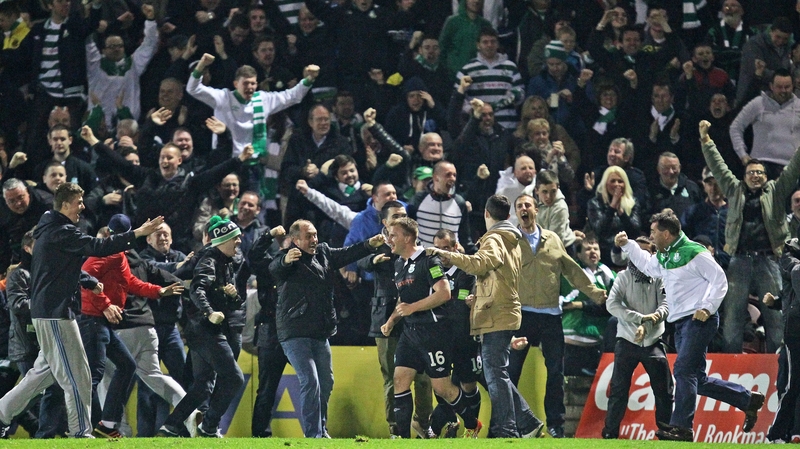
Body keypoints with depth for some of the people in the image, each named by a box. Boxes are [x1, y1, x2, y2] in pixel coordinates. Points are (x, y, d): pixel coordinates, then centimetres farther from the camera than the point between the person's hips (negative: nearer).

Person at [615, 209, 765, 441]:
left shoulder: (694, 252, -12)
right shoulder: (663, 256, 15)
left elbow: (720, 280, -12)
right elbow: (647, 265, 37)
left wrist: (708, 308, -20)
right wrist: (627, 245, 27)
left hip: (699, 320, -9)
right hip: (681, 324, 9)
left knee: (684, 370, -18)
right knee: (697, 380, 8)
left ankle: (682, 427, -20)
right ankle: (748, 400, 20)